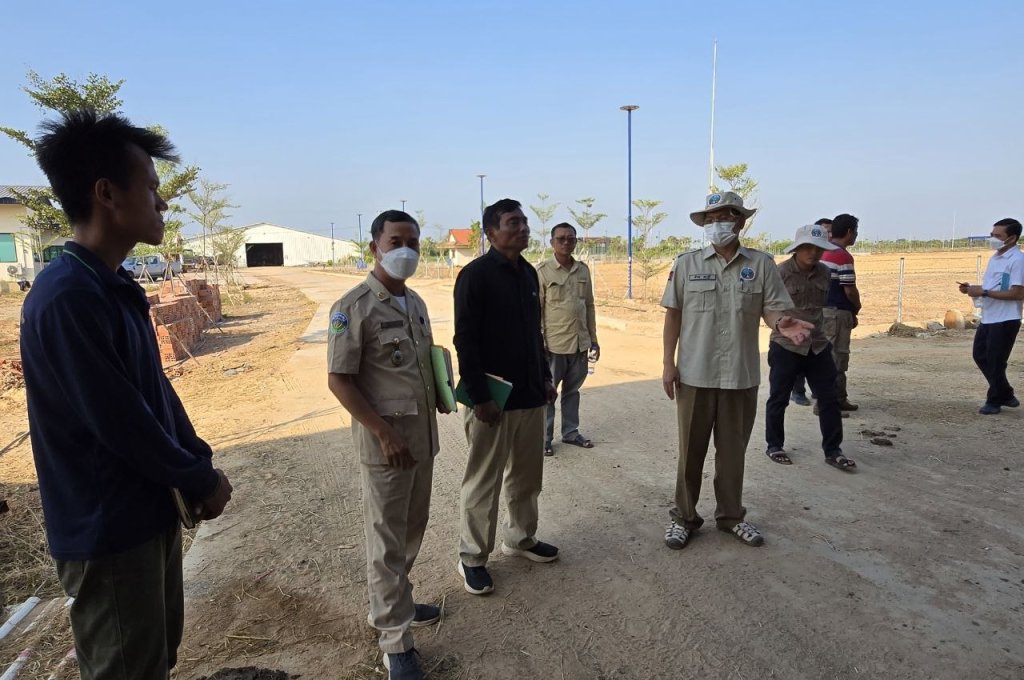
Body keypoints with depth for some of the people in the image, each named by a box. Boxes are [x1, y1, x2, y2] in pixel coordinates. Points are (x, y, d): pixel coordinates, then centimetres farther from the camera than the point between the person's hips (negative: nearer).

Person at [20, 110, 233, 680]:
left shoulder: (118, 287, 6)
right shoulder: (66, 299, -24)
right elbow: (121, 424, -24)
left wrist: (201, 464, 2)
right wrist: (202, 480, -11)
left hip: (151, 510, 9)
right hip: (108, 530, -8)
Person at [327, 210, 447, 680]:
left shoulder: (416, 302, 9)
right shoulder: (353, 307, -13)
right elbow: (339, 380, -15)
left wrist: (439, 392, 1)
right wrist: (384, 432, -19)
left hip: (423, 433, 7)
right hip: (385, 437, -7)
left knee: (413, 528, 18)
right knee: (387, 539, 4)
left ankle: (393, 603, 39)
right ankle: (395, 641, 18)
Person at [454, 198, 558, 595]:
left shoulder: (528, 273, 10)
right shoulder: (476, 275, -12)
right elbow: (465, 341, -16)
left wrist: (545, 376, 15)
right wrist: (479, 397, -19)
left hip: (530, 394, 7)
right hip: (492, 398, -7)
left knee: (527, 475, 18)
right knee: (484, 482, 4)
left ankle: (521, 538, 37)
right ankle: (473, 558, 20)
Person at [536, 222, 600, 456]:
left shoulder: (583, 270, 7)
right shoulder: (542, 271, -8)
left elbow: (589, 306, 13)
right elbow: (535, 310, -9)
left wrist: (593, 338, 12)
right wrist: (539, 344, -13)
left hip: (579, 343, 5)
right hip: (554, 344, -5)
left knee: (572, 390, 16)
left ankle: (571, 432, 29)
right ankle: (544, 437, 16)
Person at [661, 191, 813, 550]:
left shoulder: (761, 264, 0)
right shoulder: (686, 264, 0)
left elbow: (770, 309, -3)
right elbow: (673, 315, 1)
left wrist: (782, 322, -27)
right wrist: (668, 364, -3)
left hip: (741, 375, 1)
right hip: (695, 374, 0)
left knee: (733, 449, 15)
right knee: (691, 450, 9)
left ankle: (731, 515, 32)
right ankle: (684, 517, 24)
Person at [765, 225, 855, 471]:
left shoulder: (825, 273, 5)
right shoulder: (781, 272, -13)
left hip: (818, 346, 5)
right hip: (785, 346, -5)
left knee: (829, 399, 7)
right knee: (779, 399, 7)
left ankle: (833, 450, 18)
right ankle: (774, 446, 23)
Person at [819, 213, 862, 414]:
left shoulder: (823, 253, 11)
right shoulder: (843, 256, -16)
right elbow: (850, 290, -17)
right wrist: (856, 309, 3)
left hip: (823, 308, 9)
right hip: (837, 312, -9)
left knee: (838, 357, 16)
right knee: (834, 358, -3)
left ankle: (839, 399, 24)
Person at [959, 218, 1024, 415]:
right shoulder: (994, 258, 13)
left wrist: (983, 292, -23)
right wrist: (972, 289, 4)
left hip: (1005, 321, -9)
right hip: (987, 318, 9)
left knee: (995, 362, -1)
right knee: (980, 356, 14)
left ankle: (995, 401, 15)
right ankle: (1006, 395, 28)